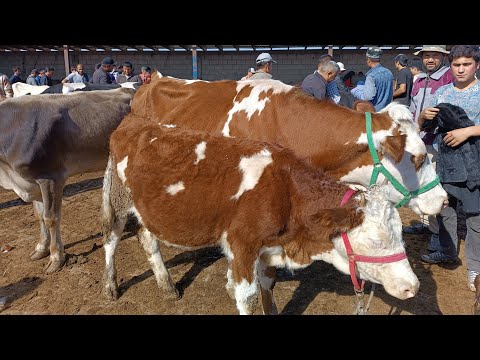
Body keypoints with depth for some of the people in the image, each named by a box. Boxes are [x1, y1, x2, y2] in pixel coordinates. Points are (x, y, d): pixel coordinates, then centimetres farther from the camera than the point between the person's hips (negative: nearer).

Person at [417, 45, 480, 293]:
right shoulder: (441, 92, 10)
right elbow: (421, 125, 13)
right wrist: (424, 115, -8)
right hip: (443, 162, 5)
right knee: (443, 209, 16)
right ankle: (447, 251, 36)